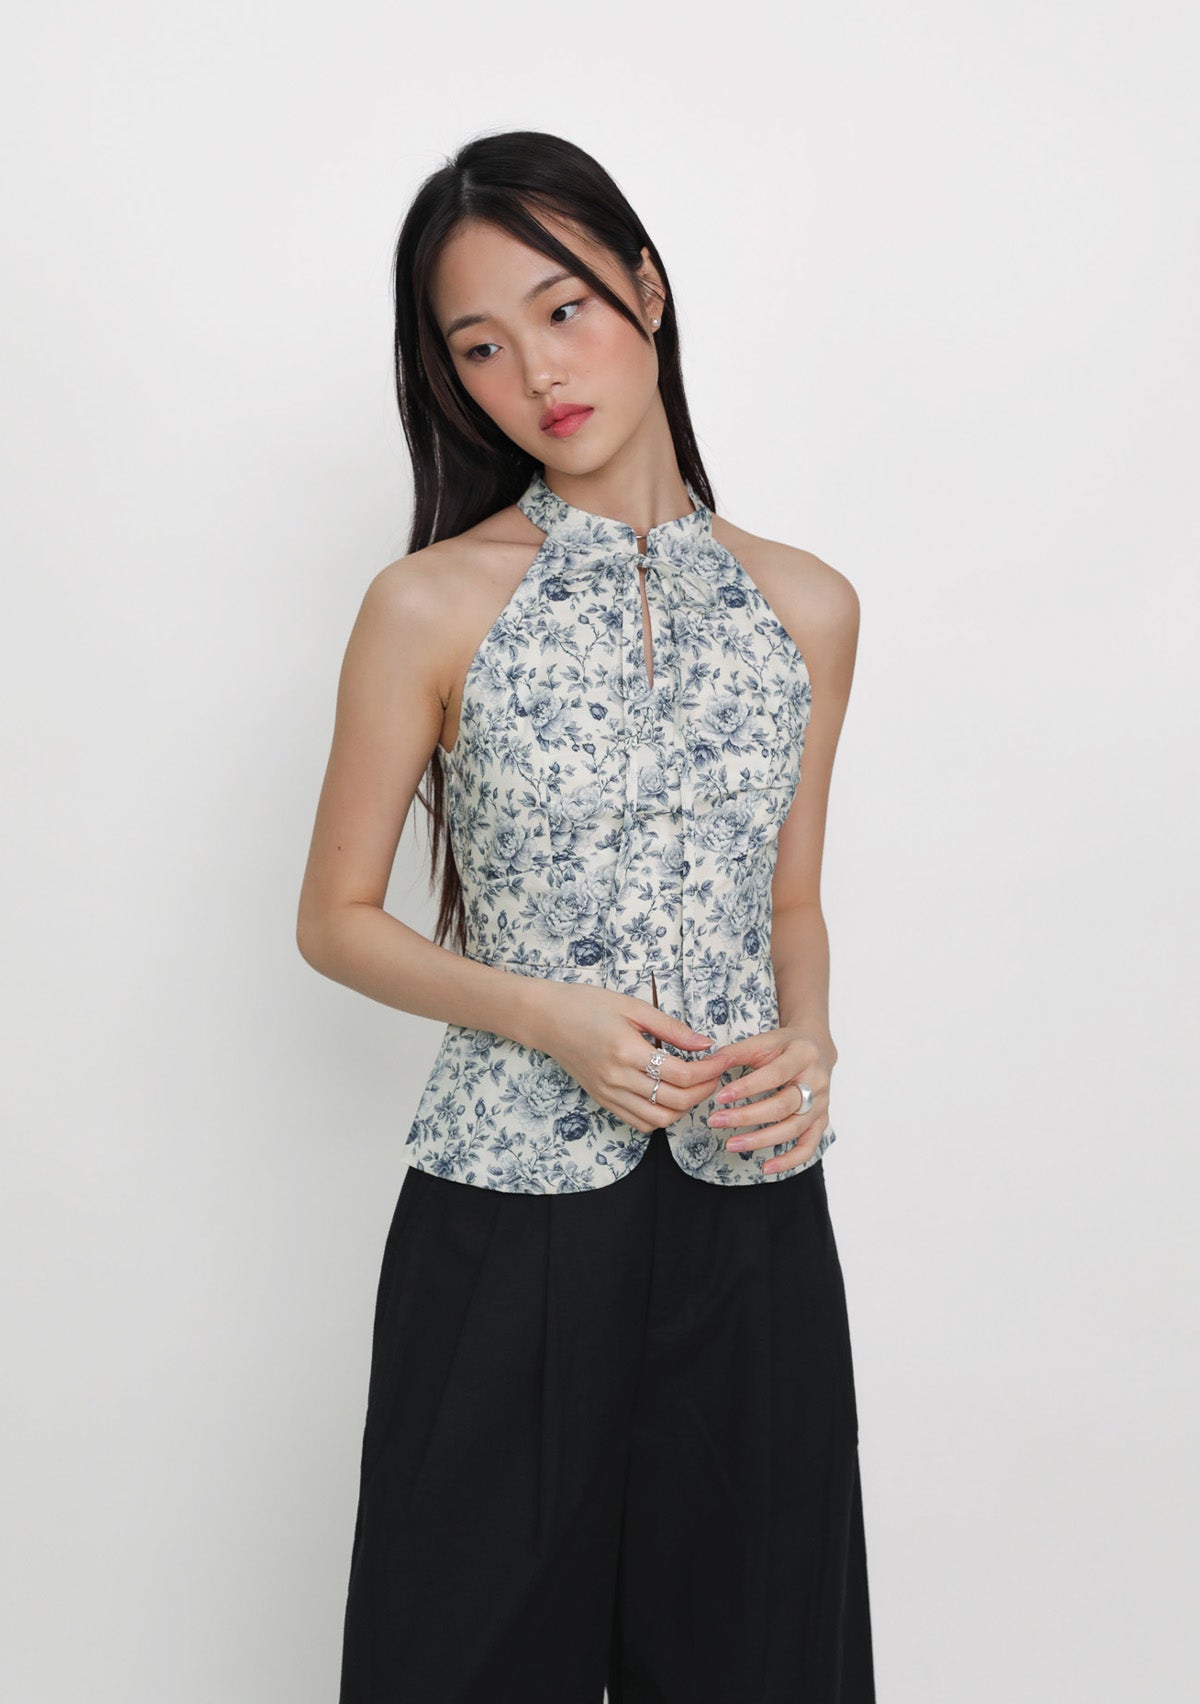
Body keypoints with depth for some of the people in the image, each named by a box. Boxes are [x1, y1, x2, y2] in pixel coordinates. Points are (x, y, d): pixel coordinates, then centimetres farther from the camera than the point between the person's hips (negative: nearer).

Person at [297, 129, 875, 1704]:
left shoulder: (806, 607, 4)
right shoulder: (432, 607, -6)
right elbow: (335, 920, 0)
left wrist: (807, 1041, -6)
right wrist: (547, 1014, -14)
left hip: (754, 1211, 3)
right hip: (508, 1220, -2)